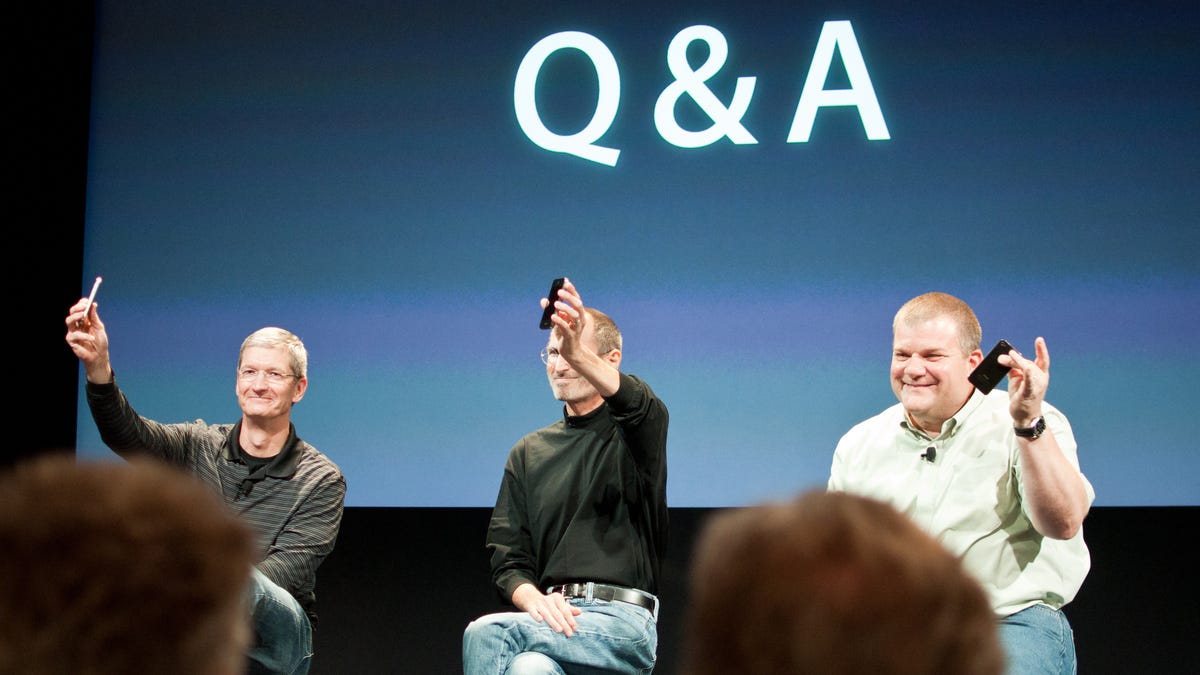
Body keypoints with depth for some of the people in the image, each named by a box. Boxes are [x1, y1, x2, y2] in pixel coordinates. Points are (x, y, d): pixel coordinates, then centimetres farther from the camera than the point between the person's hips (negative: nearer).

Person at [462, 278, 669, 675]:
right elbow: (507, 556, 14)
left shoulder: (633, 431, 6)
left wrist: (579, 355, -43)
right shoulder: (528, 453, 21)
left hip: (623, 626, -4)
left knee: (487, 632, -29)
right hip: (553, 618, 4)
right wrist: (533, 600, -10)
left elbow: (633, 404, -22)